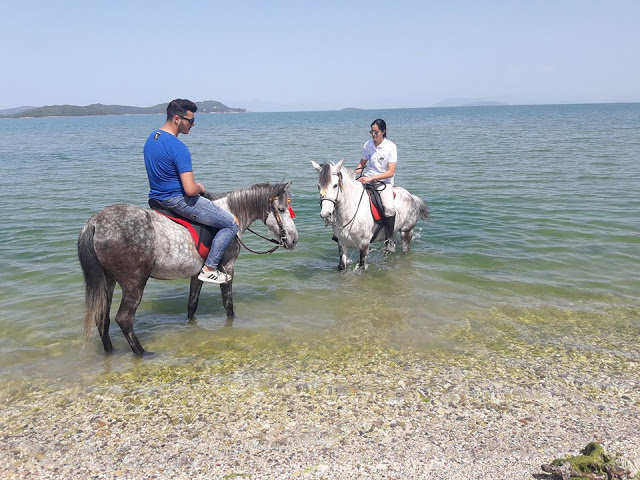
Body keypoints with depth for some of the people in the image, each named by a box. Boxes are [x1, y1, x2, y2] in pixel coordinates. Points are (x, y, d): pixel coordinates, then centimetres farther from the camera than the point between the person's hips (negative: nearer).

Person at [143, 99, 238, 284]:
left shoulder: (151, 138, 6)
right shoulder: (178, 148, -24)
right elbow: (190, 190, -29)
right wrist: (199, 187, -4)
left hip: (157, 197, 10)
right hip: (177, 201, -10)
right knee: (232, 224, -3)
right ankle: (209, 269, 0)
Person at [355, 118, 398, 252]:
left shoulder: (391, 147, -10)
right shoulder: (368, 145, 3)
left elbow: (390, 172, -15)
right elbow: (362, 164, 18)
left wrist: (370, 178, -23)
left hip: (384, 182, -5)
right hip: (367, 179, 5)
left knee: (389, 207, -31)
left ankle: (389, 239, -10)